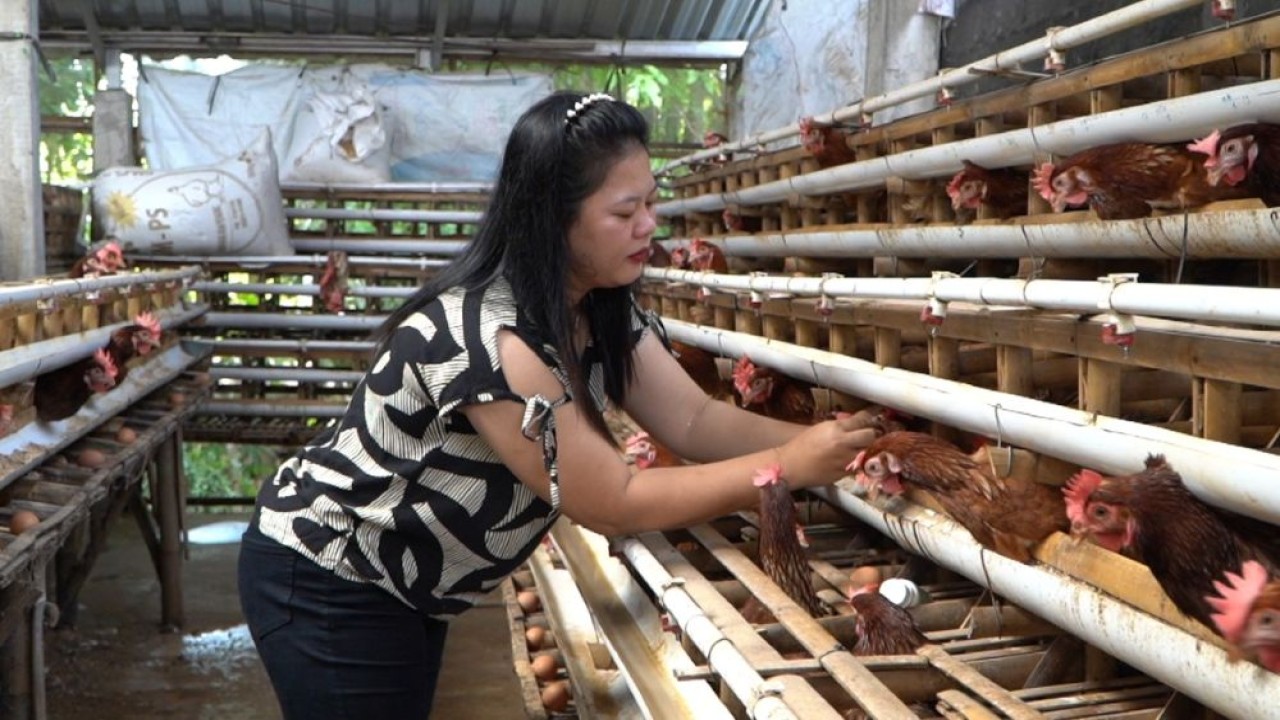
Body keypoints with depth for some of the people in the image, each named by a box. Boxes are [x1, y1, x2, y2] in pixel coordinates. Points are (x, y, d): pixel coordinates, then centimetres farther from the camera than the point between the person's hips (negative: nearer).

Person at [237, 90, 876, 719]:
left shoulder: (601, 308, -6)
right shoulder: (486, 337, -34)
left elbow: (694, 421, -6)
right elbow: (612, 505, -30)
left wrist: (811, 439, -21)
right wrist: (787, 468, -28)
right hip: (326, 585, -8)